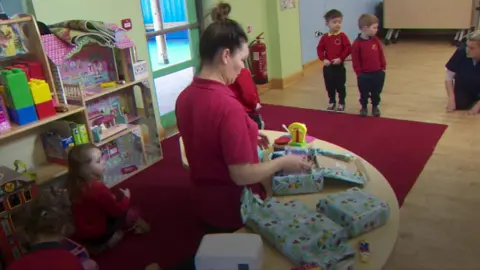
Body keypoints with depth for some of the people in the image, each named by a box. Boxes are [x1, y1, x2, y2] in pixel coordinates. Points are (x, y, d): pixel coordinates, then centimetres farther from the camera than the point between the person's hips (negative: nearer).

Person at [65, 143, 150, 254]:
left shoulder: (75, 185, -4)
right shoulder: (98, 188, -28)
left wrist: (115, 197, 10)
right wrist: (126, 197, -2)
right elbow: (117, 210, -19)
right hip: (98, 235, -7)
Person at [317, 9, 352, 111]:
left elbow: (348, 49, -11)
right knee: (329, 86, 13)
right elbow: (319, 49, 1)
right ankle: (332, 102, 30)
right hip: (328, 66, 3)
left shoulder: (342, 36, -8)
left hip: (339, 66, -3)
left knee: (340, 86, 7)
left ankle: (341, 103, 21)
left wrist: (341, 58, -19)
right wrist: (323, 59, -12)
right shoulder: (325, 37, -1)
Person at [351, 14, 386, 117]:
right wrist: (359, 73, -10)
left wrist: (383, 67, 6)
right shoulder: (357, 43, -15)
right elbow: (355, 60, -12)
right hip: (364, 75, -4)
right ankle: (364, 107, 30)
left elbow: (381, 55, 7)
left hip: (378, 72, 4)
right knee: (364, 93, 11)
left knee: (376, 92, 15)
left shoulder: (376, 40, -1)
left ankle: (375, 106, 31)